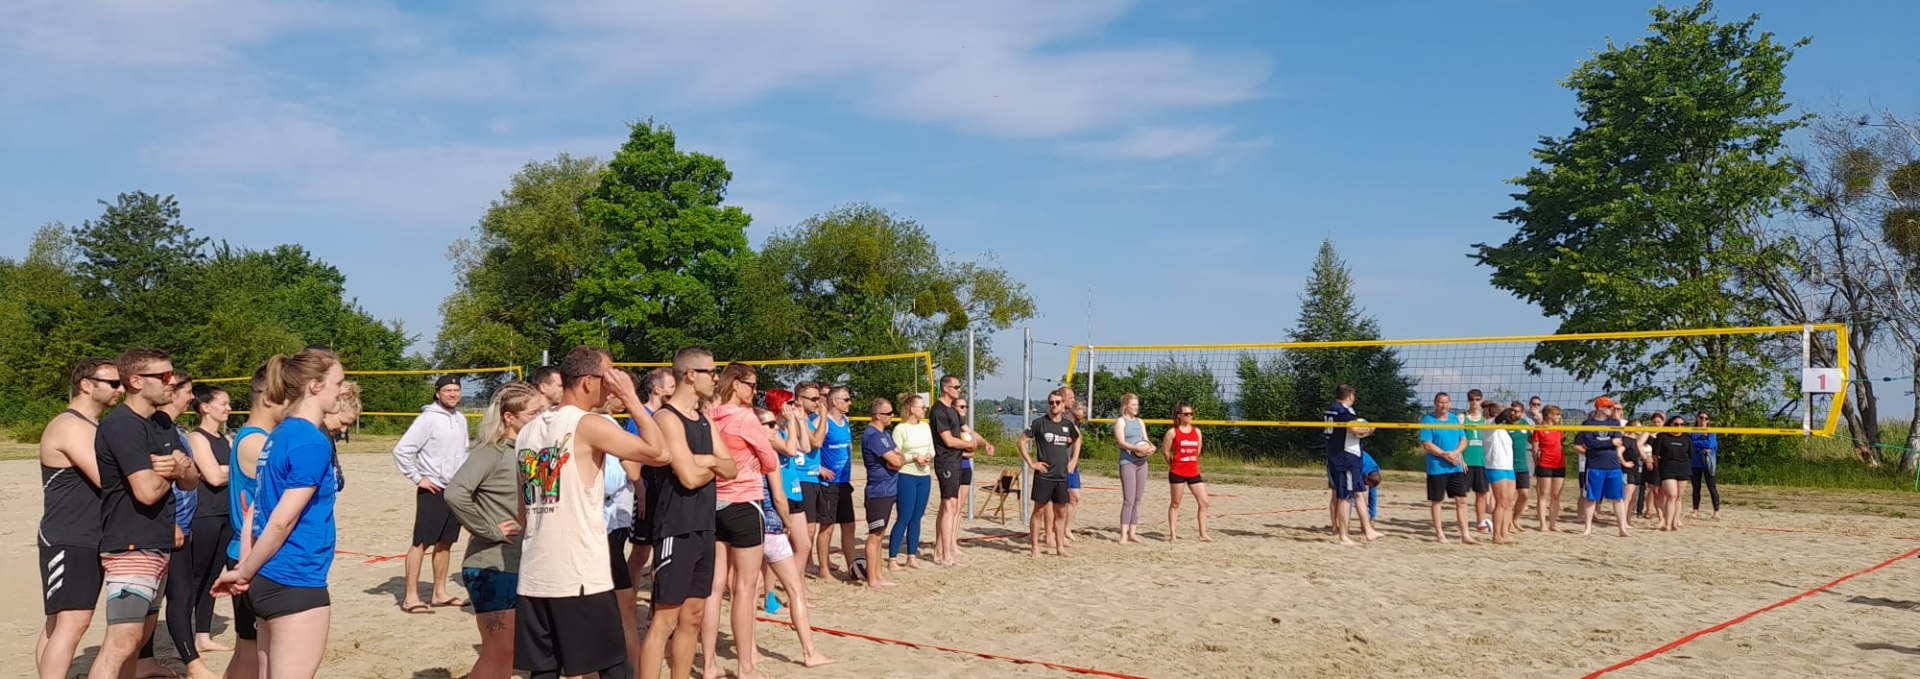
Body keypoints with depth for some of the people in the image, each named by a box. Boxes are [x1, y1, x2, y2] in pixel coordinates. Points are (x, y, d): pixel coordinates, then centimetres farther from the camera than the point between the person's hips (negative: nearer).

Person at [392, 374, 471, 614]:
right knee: (421, 542, -5)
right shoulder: (428, 419, -11)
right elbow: (401, 450, -13)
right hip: (432, 490, -7)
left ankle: (440, 593, 19)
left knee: (445, 542, 12)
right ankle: (410, 597, -1)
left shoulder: (461, 419, 11)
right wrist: (417, 478, -12)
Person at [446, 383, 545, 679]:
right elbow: (455, 493, -28)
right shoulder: (491, 451, -15)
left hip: (523, 566, 8)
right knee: (496, 653, -1)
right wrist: (488, 530, -20)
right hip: (491, 567, -8)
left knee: (507, 651, 16)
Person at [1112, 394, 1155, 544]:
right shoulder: (1121, 421, -1)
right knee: (1128, 500, -10)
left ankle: (1132, 532, 12)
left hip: (1142, 462, 6)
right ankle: (1123, 534, -8)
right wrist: (1137, 448, -25)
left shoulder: (1140, 422, 18)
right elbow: (1121, 442, -12)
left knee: (1137, 499, 6)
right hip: (1127, 462, -6)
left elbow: (1145, 439, 15)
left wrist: (1150, 447, -8)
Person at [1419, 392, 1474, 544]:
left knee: (1461, 500, 2)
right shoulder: (1428, 420, -6)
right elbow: (1426, 444, -11)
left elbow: (1463, 440, 11)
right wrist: (1445, 455, -18)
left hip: (1456, 467, 5)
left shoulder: (1455, 419, 12)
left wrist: (1456, 452, -9)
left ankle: (1465, 535, 6)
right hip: (1437, 467, -5)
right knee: (1436, 500, 4)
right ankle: (1439, 533, 14)